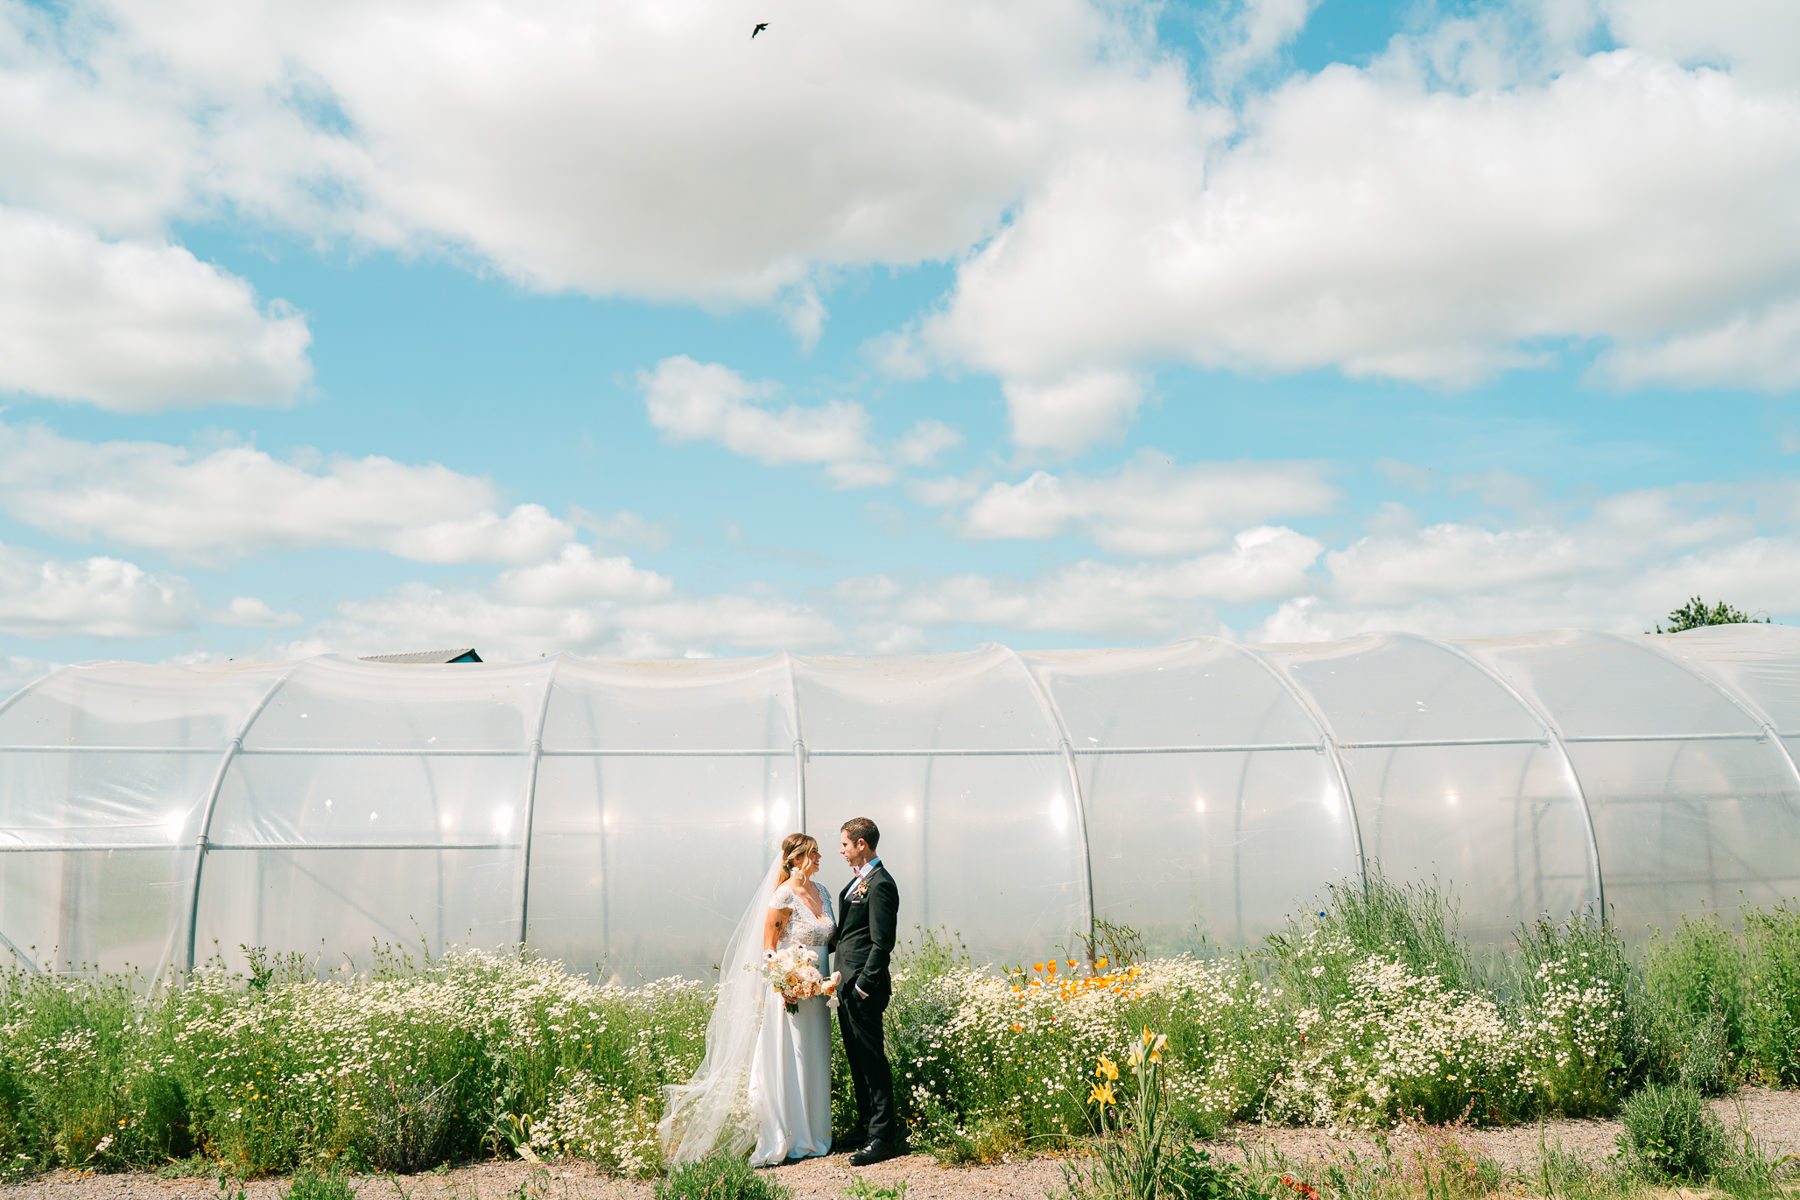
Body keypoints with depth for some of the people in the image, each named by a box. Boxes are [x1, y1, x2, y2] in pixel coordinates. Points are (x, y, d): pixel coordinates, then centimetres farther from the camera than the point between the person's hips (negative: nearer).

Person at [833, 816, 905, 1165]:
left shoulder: (879, 884, -16)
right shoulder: (858, 880, 14)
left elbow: (882, 943, -19)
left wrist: (864, 985, -18)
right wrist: (844, 981, 15)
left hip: (864, 987, -10)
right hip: (848, 983, 10)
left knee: (872, 1059, -5)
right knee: (858, 1059, 16)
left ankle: (884, 1137, 1)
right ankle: (868, 1127, 26)